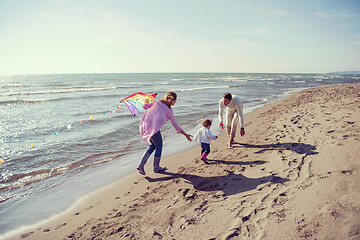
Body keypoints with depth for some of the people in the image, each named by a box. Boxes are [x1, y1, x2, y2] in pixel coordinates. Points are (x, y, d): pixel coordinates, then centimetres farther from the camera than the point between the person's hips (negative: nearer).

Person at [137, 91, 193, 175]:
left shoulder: (157, 103, 14)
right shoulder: (169, 111, 4)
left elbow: (145, 106, 13)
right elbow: (175, 125, 9)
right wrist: (186, 135, 17)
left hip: (145, 126, 6)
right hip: (154, 129, -6)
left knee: (152, 147, 22)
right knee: (159, 148, 16)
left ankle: (141, 165, 14)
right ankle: (156, 167, 29)